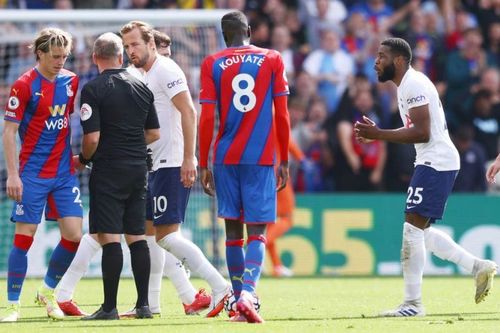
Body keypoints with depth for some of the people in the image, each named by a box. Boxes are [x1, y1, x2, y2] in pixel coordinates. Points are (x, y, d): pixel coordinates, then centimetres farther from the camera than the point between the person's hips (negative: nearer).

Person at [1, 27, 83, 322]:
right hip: (32, 174, -5)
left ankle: (48, 290, 18)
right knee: (24, 237, -5)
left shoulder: (71, 81, 5)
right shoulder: (25, 85, -10)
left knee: (74, 234, -3)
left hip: (65, 173, 5)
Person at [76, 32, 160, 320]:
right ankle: (143, 304, 7)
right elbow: (154, 133, 13)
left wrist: (83, 159, 4)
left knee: (109, 237, -6)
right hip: (138, 170, 6)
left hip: (108, 170, -6)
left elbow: (92, 138, -15)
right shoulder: (142, 88, 9)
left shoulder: (93, 89, -10)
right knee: (137, 236, 8)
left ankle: (110, 307, -7)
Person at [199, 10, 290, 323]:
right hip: (261, 157, -1)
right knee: (257, 231, -3)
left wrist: (203, 165, 4)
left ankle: (240, 299, 11)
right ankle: (247, 292, -23)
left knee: (233, 229, 10)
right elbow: (282, 115, 4)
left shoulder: (212, 64, 3)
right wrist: (284, 161, 11)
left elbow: (207, 119, -1)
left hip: (226, 157, 1)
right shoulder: (272, 60, 4)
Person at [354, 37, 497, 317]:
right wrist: (377, 134, 12)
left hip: (436, 163, -11)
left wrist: (379, 135, -19)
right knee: (422, 231, 15)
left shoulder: (413, 85, -15)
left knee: (413, 228, -11)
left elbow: (422, 132, -22)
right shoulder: (408, 84, 17)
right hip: (435, 161, 11)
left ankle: (413, 304, -9)